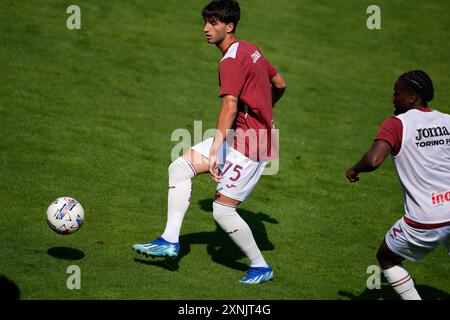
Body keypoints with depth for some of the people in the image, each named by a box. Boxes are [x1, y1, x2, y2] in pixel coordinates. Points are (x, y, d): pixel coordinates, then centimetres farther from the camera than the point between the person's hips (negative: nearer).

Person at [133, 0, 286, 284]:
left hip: (250, 143, -10)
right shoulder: (250, 50, 10)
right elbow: (280, 84, 21)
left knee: (222, 210, -7)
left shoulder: (231, 61, -18)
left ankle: (261, 267, 9)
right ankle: (170, 241, 1)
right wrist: (263, 111, 40)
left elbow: (230, 106, -30)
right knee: (180, 167, 3)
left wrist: (215, 150, -37)